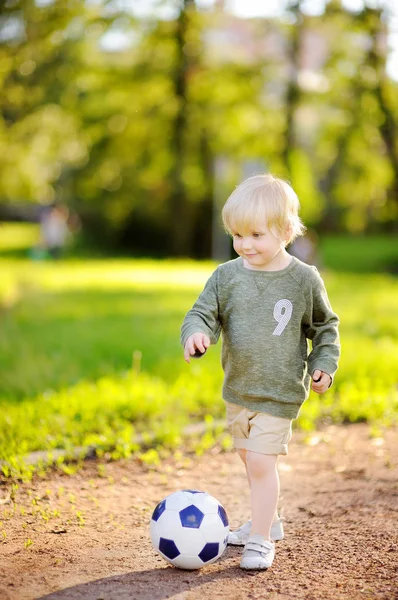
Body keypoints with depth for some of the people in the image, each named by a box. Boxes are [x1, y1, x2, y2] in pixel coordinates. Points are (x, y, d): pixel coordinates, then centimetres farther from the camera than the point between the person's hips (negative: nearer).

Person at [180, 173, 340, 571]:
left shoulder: (304, 279, -8)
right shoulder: (227, 276, -4)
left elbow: (325, 325, 5)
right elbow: (203, 313, -5)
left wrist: (323, 364, -5)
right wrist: (196, 334, -26)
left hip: (280, 392, -4)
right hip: (238, 390, 5)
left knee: (260, 462, -11)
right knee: (251, 460, 19)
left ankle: (261, 539, 2)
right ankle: (266, 521, 39)